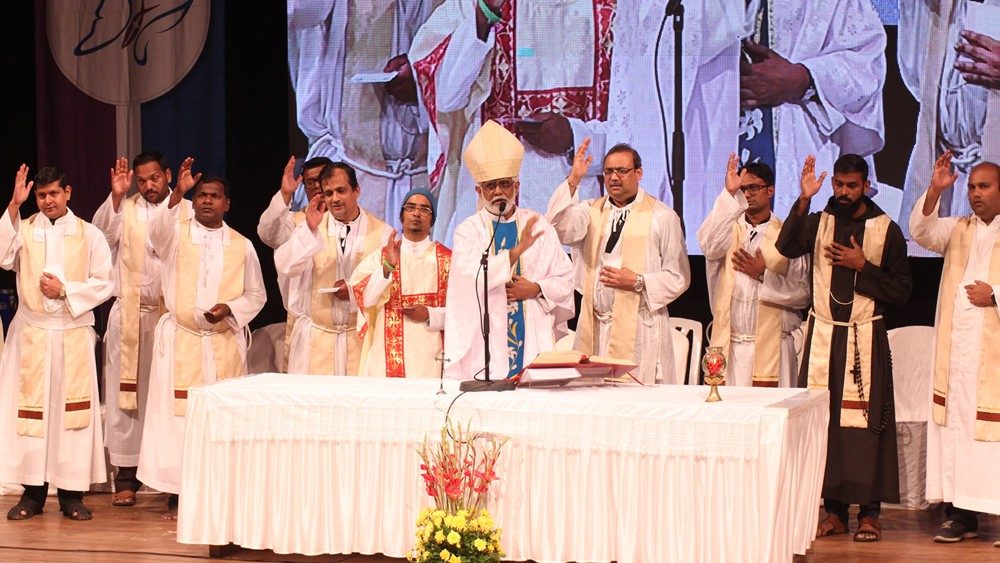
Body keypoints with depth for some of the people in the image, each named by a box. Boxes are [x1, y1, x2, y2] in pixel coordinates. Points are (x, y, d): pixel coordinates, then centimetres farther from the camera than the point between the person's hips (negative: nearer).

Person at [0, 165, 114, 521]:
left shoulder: (88, 234, 5)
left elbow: (104, 284, 3)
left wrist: (65, 290, -10)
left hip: (73, 333, 0)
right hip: (31, 333, 1)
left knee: (73, 408, 0)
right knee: (30, 409, 0)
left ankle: (72, 494, 4)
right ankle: (33, 492, 5)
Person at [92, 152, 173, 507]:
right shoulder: (125, 209, 6)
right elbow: (101, 235, -12)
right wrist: (116, 196, -23)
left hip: (172, 315, -1)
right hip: (130, 315, 1)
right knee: (127, 394, 2)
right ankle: (126, 476, 6)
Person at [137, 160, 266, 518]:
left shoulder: (242, 246, 8)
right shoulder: (176, 233, 3)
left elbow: (256, 295, 14)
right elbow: (157, 233, -22)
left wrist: (230, 308, -7)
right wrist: (177, 194, -37)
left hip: (225, 343, 2)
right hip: (180, 340, -2)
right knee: (176, 414, -5)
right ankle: (175, 493, 1)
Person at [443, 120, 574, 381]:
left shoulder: (538, 225, 10)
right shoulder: (468, 230, 4)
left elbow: (565, 278, 10)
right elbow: (470, 277, -14)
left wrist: (536, 289, -8)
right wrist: (517, 250, -19)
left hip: (532, 338, 2)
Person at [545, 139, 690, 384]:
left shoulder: (663, 216, 4)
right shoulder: (591, 211, 14)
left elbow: (679, 277, 3)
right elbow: (559, 230, -7)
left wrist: (638, 282, -11)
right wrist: (572, 181, -12)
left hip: (640, 329, -3)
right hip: (594, 326, 3)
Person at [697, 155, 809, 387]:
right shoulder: (730, 229, 9)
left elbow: (803, 294, 2)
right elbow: (708, 245, -16)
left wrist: (763, 276, -9)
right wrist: (729, 194, -20)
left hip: (770, 348, -1)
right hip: (728, 344, 1)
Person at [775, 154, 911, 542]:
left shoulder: (886, 230, 1)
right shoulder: (819, 222, 6)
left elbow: (901, 291, 1)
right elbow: (787, 248, -13)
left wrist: (863, 266, -11)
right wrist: (803, 200, -20)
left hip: (866, 339, -2)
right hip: (823, 335, 2)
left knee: (865, 421, -5)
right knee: (823, 419, 1)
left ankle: (870, 511, 2)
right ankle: (834, 508, 9)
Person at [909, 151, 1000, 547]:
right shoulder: (958, 230, 16)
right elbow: (921, 232, 0)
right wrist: (935, 191, -12)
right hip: (956, 351, 5)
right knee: (956, 429, 4)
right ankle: (962, 515, 9)